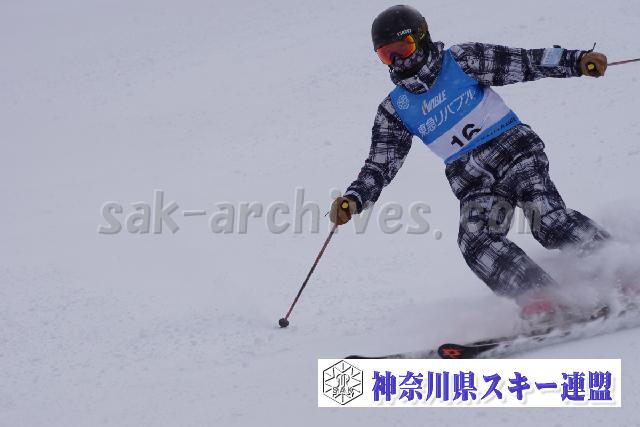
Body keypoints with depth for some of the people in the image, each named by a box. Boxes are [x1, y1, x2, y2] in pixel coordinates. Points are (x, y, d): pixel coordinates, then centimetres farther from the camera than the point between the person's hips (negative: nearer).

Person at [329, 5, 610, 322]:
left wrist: (577, 61, -15)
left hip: (512, 149, -3)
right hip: (473, 184, 3)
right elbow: (380, 166, 9)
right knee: (475, 240, -26)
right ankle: (539, 298, -31)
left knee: (549, 224, -24)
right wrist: (353, 200, -9)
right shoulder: (395, 110, 9)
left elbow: (523, 63, -3)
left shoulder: (460, 61, 1)